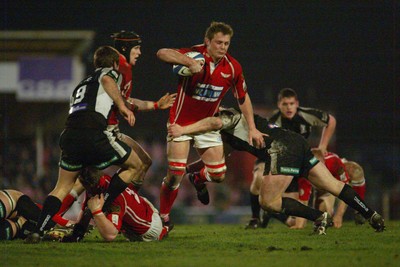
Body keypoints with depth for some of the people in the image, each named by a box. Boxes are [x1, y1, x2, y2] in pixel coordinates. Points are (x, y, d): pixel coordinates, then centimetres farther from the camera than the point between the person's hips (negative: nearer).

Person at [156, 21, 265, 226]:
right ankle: (163, 216, 7)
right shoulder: (194, 55, -20)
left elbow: (243, 98, 6)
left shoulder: (233, 67, -7)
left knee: (218, 174, 2)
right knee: (175, 173, -11)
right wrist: (189, 62, -48)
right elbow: (162, 53, -35)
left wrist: (252, 128, 3)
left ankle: (198, 179, 38)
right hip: (181, 122, -4)